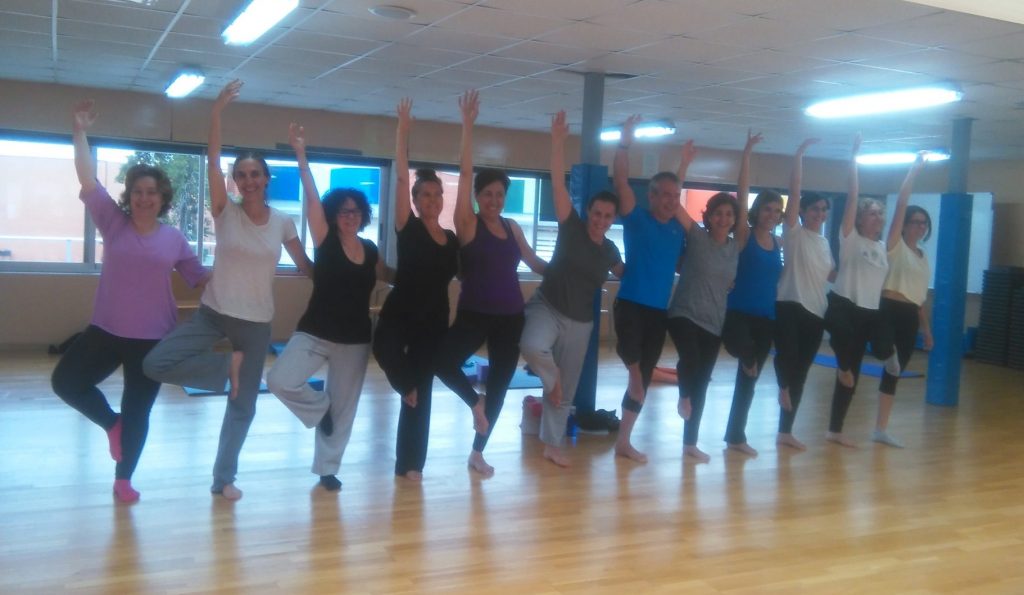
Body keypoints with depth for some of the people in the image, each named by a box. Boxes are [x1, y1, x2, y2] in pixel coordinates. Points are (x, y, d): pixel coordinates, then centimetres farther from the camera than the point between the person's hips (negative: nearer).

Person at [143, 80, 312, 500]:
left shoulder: (283, 222, 0)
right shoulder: (225, 212, -7)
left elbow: (305, 265, 9)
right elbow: (212, 162, -19)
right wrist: (217, 112, -27)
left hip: (257, 323, 1)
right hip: (213, 313, -1)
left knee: (243, 405, 8)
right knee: (155, 364, -19)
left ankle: (224, 478, 24)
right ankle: (228, 367, 1)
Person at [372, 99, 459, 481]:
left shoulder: (452, 240, 7)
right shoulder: (408, 229, -6)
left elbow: (460, 274, 20)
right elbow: (400, 177, -12)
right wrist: (403, 130, -14)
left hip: (435, 320, 4)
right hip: (399, 314, -4)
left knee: (422, 392, 9)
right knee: (384, 348, -35)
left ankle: (410, 463, 21)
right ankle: (405, 383, 1)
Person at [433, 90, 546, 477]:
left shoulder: (511, 228, 9)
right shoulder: (467, 223, -6)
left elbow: (533, 262, 20)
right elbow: (465, 172, -13)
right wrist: (468, 125, -18)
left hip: (510, 316, 5)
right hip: (474, 314, -4)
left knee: (500, 384, 10)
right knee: (441, 360, -27)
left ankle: (478, 453, 26)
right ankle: (474, 401, 4)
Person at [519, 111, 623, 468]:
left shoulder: (610, 250, 2)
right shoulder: (571, 228, -11)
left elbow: (624, 274, 24)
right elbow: (558, 184, -22)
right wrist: (558, 142, -31)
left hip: (579, 322, 4)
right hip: (546, 307, -4)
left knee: (567, 391, 10)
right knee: (531, 345, -38)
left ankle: (553, 445, 27)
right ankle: (552, 380, -5)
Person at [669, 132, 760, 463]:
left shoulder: (735, 246, 4)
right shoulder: (697, 237, -5)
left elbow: (743, 200, 3)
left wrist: (746, 156, 3)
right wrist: (684, 163, -15)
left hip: (714, 322, 5)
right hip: (684, 314, -5)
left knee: (702, 382, 11)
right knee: (691, 360, -33)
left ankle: (691, 443, 23)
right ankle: (684, 395, 1)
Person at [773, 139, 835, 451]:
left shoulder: (824, 242, 18)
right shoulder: (793, 232, -2)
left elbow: (831, 274, 21)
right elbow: (794, 190, -10)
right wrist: (801, 152, -11)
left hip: (816, 311, 7)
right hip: (790, 306, -6)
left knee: (801, 371, 8)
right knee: (786, 355, -27)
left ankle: (786, 432, 16)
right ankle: (783, 387, 7)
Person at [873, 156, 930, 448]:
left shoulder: (923, 256, 18)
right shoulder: (895, 244, -2)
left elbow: (922, 295, 19)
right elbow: (901, 204, -10)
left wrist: (927, 328, 16)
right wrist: (914, 170, -7)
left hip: (911, 316, 7)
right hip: (890, 311, -7)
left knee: (895, 369, 9)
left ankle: (881, 429, 14)